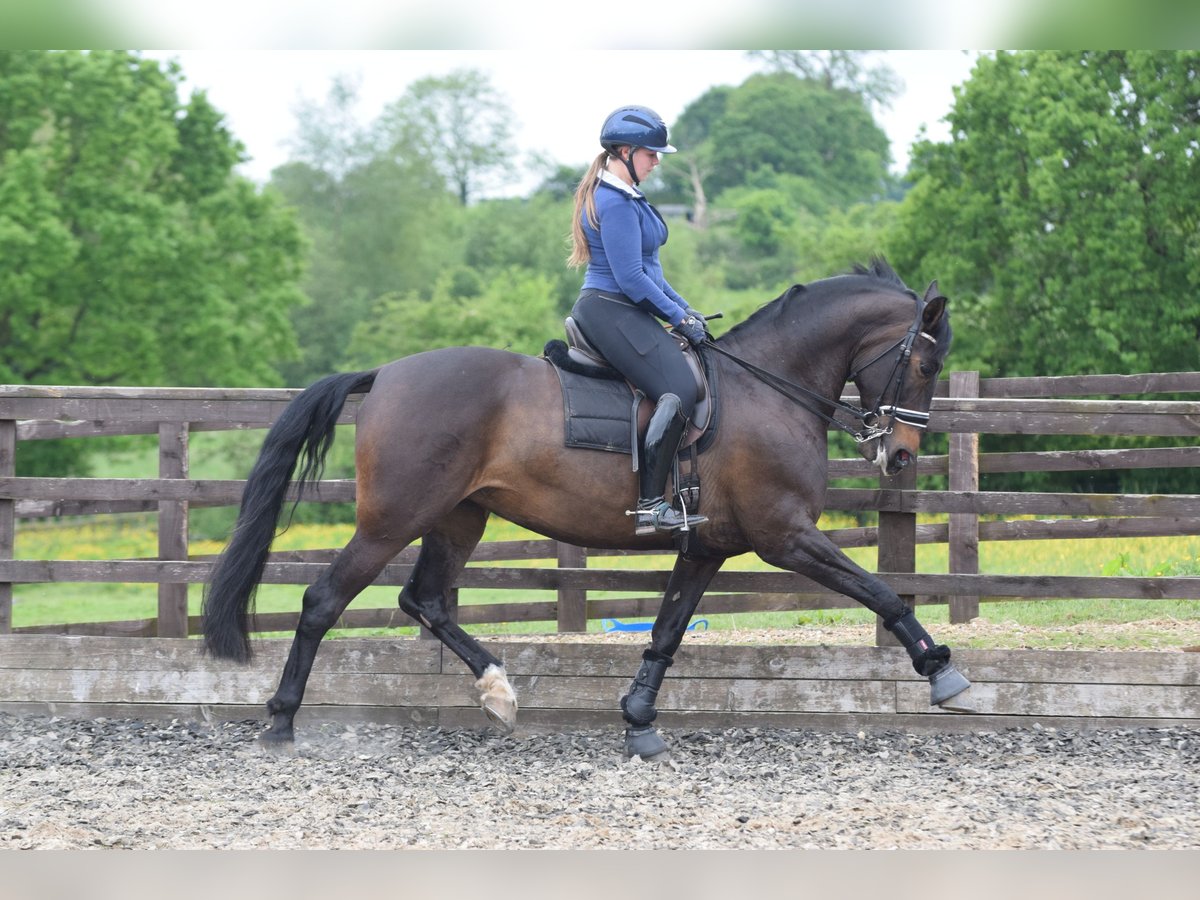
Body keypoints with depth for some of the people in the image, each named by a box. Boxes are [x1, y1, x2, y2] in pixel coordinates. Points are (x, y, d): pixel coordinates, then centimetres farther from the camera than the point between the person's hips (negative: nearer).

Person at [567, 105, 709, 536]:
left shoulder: (626, 197, 18)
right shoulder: (615, 204, -17)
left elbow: (649, 268, 23)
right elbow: (631, 278, -20)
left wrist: (684, 308, 16)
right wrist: (679, 317, -12)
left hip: (624, 312, 11)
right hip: (611, 311, -11)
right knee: (679, 391, -24)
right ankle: (649, 505, -27)